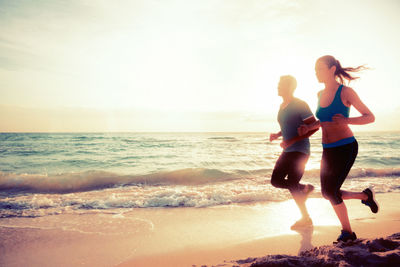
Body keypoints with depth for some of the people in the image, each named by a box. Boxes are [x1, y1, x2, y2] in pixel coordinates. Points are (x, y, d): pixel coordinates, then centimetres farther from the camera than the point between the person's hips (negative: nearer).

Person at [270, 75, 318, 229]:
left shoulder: (300, 105, -13)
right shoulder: (282, 106, 13)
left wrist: (292, 140, -22)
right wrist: (277, 135, 4)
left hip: (300, 150, -8)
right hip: (288, 151, 8)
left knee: (292, 185, -7)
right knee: (276, 180, 4)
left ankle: (306, 218, 12)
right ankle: (305, 188, 23)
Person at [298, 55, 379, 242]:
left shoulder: (346, 92, -11)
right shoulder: (320, 94, 8)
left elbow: (370, 117, -8)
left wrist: (347, 121, -25)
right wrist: (308, 127, 4)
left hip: (346, 147, -7)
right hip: (328, 150, 7)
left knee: (331, 192, -9)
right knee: (328, 193, 6)